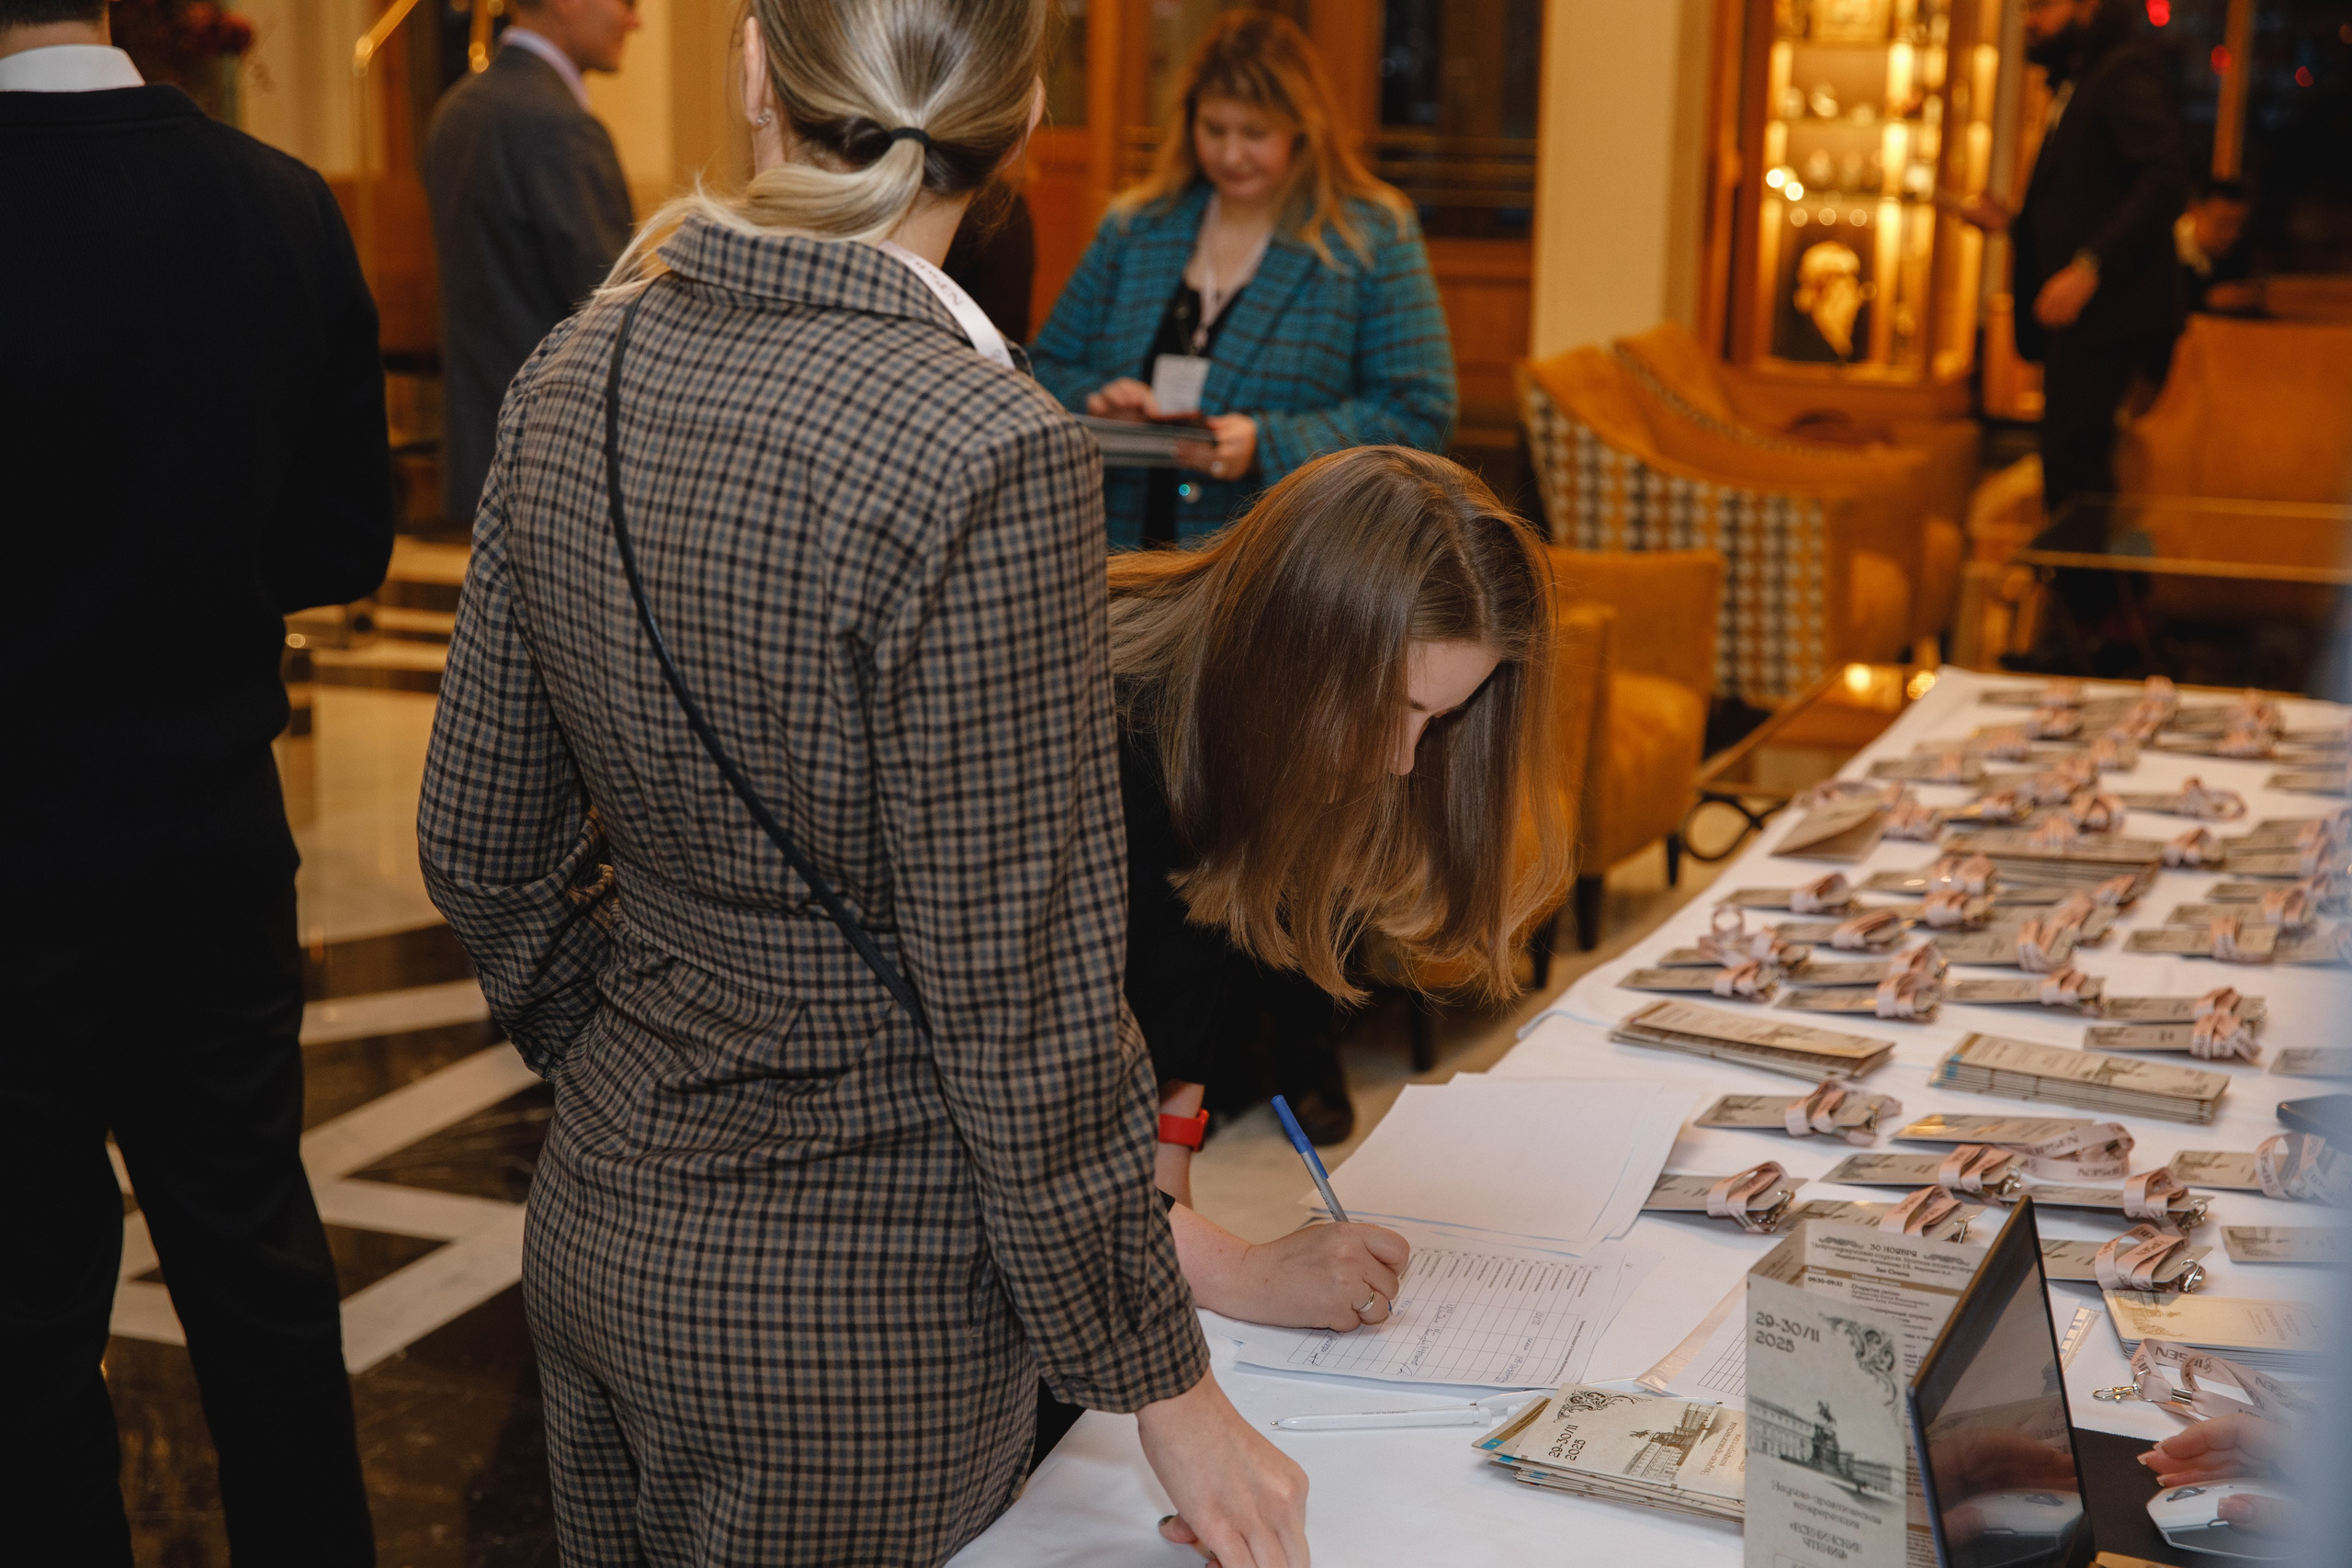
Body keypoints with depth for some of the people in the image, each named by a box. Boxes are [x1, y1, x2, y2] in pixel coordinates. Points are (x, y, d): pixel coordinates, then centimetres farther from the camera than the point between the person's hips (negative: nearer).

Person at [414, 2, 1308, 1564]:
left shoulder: (577, 368, -4)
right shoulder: (987, 459, -25)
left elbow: (480, 842, 6)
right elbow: (1022, 1004, -21)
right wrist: (1169, 1387, -8)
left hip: (599, 1219, 6)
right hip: (849, 1311, -6)